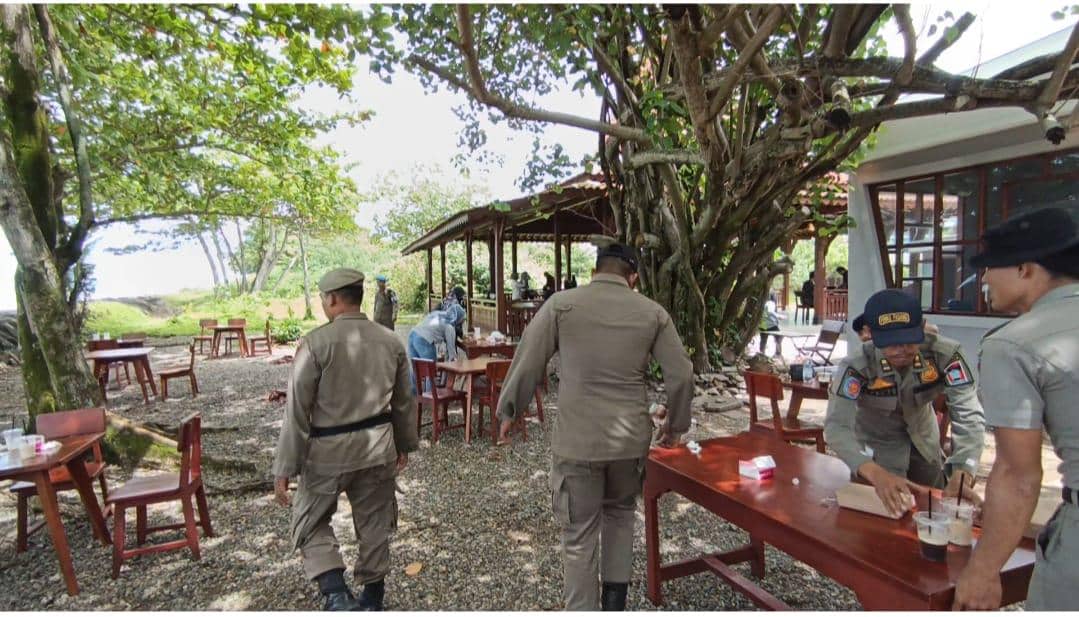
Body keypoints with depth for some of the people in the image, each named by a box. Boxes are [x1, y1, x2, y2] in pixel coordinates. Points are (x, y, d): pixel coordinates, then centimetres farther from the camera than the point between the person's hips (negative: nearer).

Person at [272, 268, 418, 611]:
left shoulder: (316, 342, -14)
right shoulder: (391, 341, 0)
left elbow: (298, 409, -13)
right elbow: (404, 402, 9)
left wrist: (284, 468, -6)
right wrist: (405, 444, 22)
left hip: (329, 450, -4)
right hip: (378, 448, 4)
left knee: (311, 520, 17)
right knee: (374, 524, 18)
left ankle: (336, 594, 2)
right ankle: (372, 598, 34)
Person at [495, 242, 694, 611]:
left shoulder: (561, 304, -4)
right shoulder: (653, 313, 2)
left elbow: (527, 364, -4)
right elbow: (681, 376, 4)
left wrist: (508, 412, 10)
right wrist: (675, 426, 18)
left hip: (576, 439, -3)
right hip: (631, 437, 3)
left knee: (579, 535, 11)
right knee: (620, 512, 27)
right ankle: (614, 602, 37)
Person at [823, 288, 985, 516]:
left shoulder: (944, 354, -29)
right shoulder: (857, 365, -35)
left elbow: (968, 415, -32)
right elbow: (837, 426, -42)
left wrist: (962, 472, -48)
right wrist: (876, 474, -58)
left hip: (924, 439, 3)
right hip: (876, 444, -3)